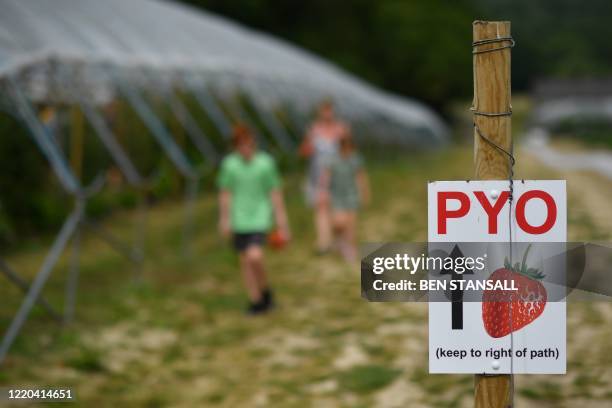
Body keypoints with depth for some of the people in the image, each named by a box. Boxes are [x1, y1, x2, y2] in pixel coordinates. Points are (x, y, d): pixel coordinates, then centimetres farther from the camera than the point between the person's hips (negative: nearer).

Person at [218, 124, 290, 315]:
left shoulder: (266, 163, -8)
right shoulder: (229, 164, -3)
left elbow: (275, 193, -3)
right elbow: (225, 193, 6)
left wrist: (282, 223, -1)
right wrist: (224, 220, 5)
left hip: (260, 219, -3)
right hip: (239, 219, 3)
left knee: (255, 256, -18)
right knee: (245, 260, 6)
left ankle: (265, 291, 8)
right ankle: (256, 301, 19)